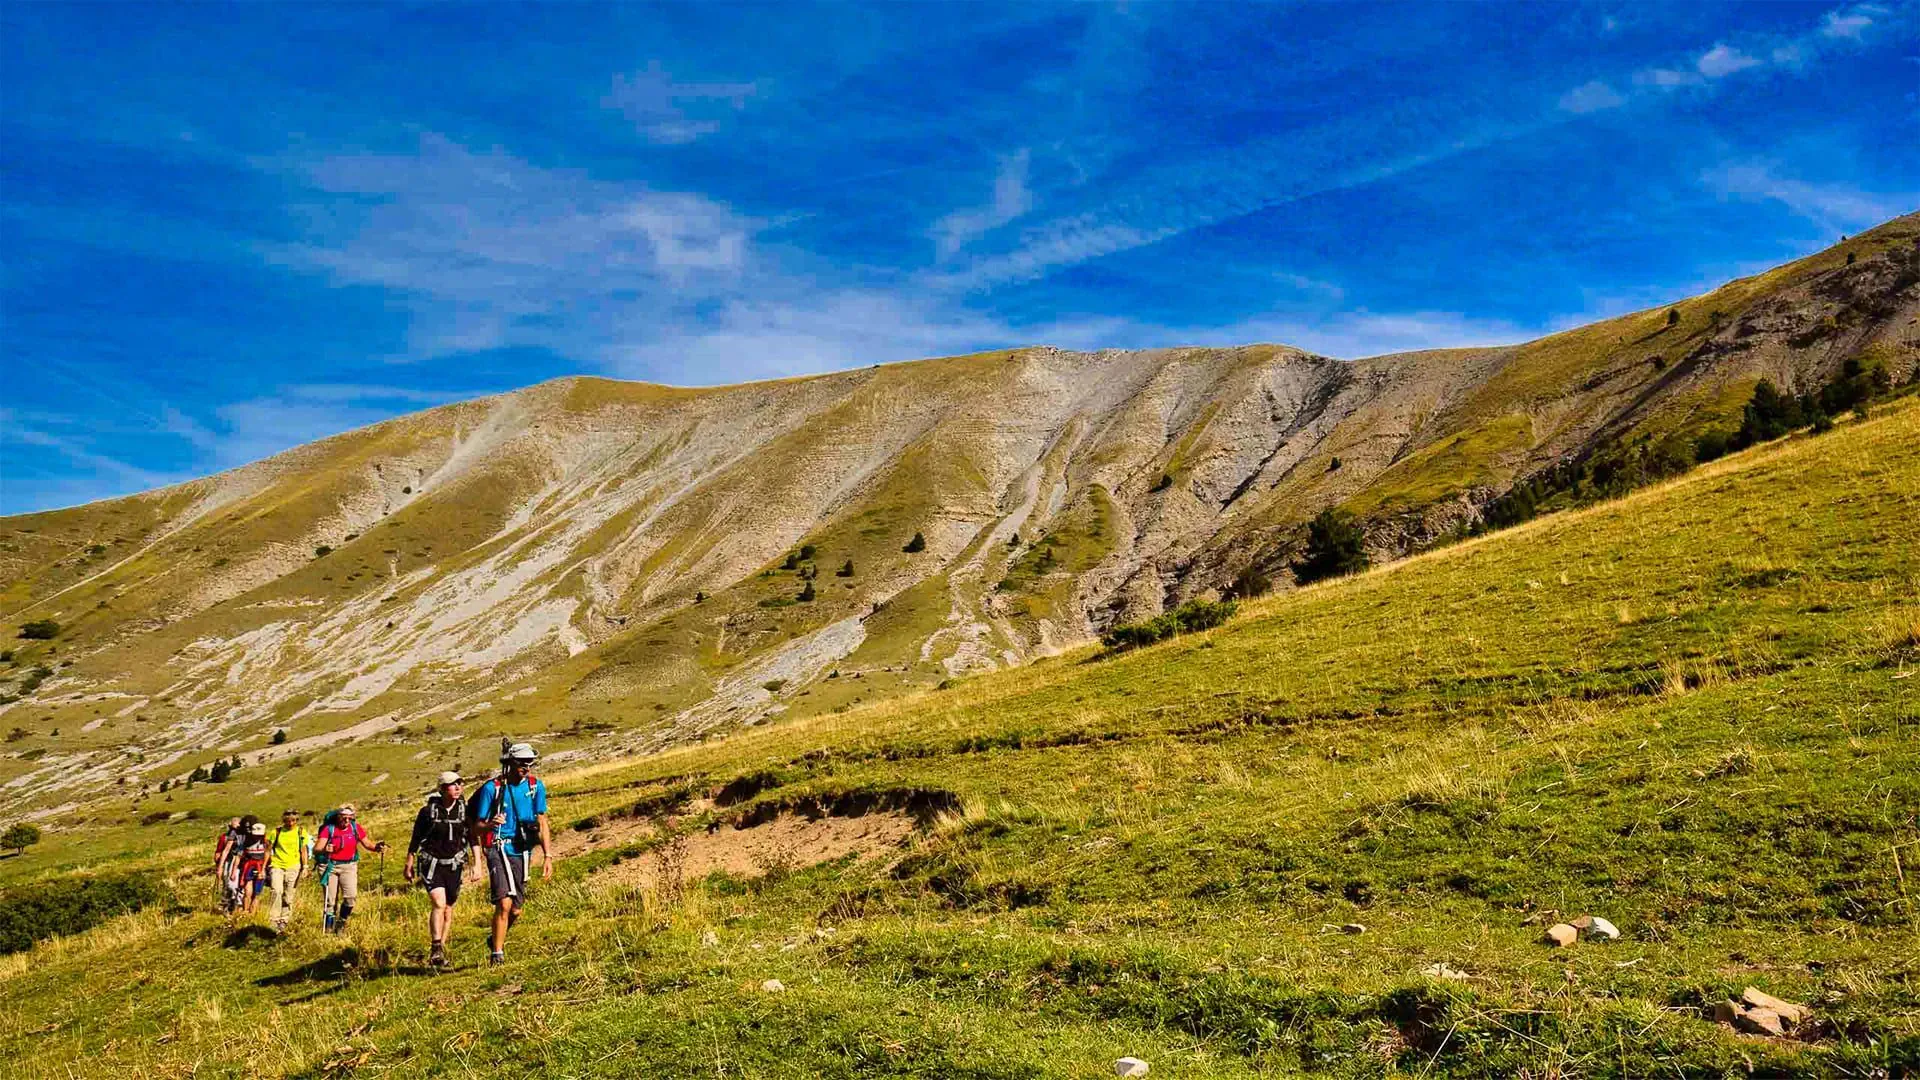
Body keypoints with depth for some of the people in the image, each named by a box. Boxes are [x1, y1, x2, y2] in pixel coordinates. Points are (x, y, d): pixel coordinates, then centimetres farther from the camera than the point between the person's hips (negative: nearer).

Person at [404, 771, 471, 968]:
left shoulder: (465, 810, 0)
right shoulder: (428, 811, -7)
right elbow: (415, 839, 4)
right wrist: (409, 864, 9)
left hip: (454, 865, 3)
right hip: (431, 864, -3)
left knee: (448, 908, 9)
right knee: (439, 904, -19)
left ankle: (441, 949, 22)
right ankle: (436, 948, -17)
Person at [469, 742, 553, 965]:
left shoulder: (535, 786, 0)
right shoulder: (491, 788, -9)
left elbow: (542, 823, 4)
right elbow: (478, 828, -6)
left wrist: (547, 856, -2)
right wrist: (490, 824, -29)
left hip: (522, 852, 4)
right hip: (498, 849, -4)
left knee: (516, 910, 10)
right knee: (504, 903, -19)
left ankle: (498, 938, 40)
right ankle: (497, 953, -4)